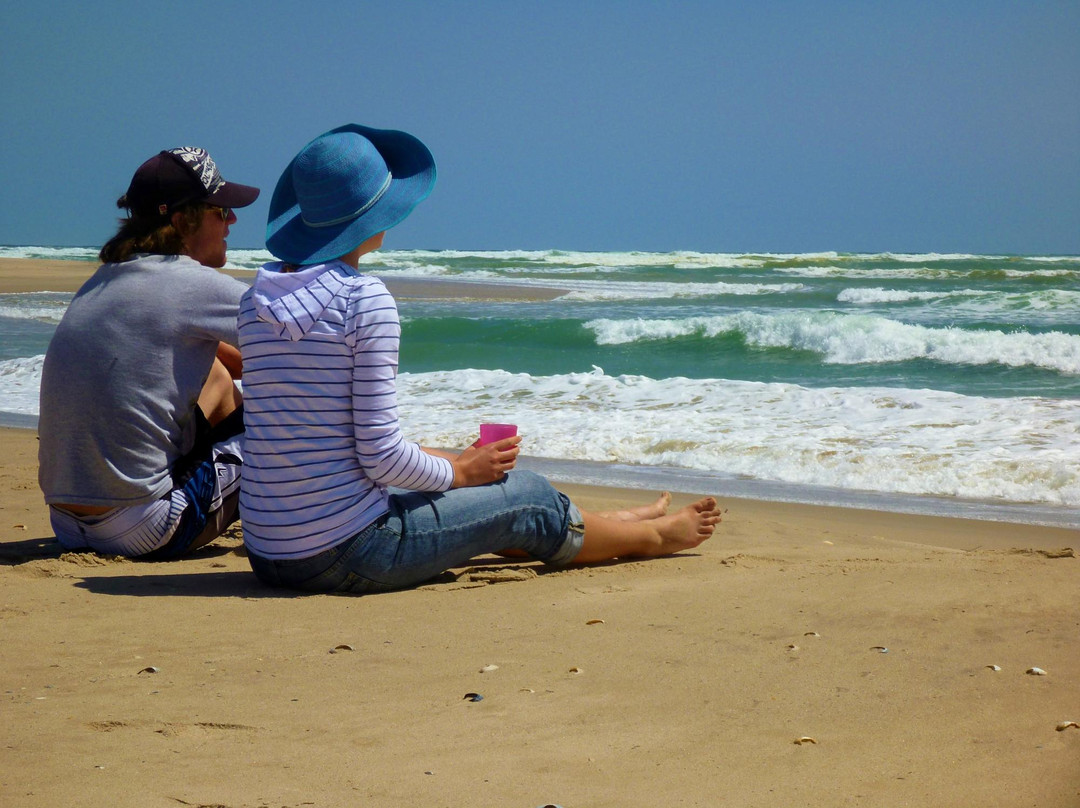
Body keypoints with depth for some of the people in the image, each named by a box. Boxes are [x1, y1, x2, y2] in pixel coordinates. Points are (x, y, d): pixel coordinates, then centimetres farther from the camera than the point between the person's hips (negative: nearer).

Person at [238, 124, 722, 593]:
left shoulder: (256, 297, 6)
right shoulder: (366, 299, -15)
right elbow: (382, 455, -18)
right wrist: (460, 471, 3)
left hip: (268, 552, 8)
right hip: (343, 556, -8)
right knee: (531, 498, 12)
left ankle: (613, 524, 48)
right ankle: (652, 535, 40)